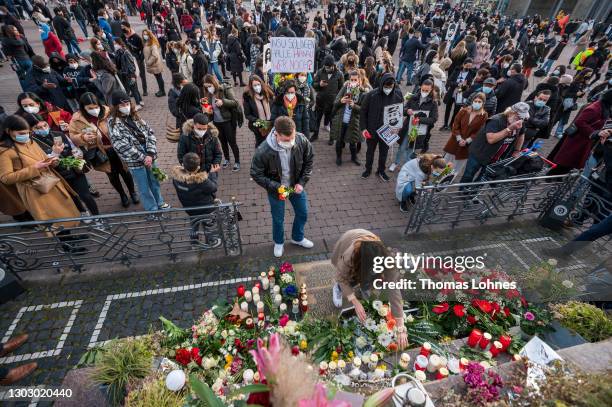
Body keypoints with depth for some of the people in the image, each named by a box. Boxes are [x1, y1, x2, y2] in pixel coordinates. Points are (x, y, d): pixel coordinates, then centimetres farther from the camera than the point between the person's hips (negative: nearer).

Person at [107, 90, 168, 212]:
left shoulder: (134, 116, 7)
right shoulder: (114, 122, -9)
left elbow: (150, 133, 1)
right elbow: (122, 145, -16)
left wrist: (150, 154, -12)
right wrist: (142, 158, -16)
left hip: (148, 157, 5)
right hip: (134, 161, -5)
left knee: (154, 181, 20)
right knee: (144, 187, 9)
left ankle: (159, 203, 41)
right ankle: (152, 209, 26)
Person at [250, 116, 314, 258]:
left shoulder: (302, 140, -24)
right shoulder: (263, 151, -32)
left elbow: (308, 162, -6)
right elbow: (256, 174, -19)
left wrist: (302, 182, -14)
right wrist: (276, 187, -27)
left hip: (296, 186, 4)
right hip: (276, 189, -3)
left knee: (303, 214, 20)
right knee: (278, 219, 16)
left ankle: (298, 238, 49)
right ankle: (279, 242, 47)